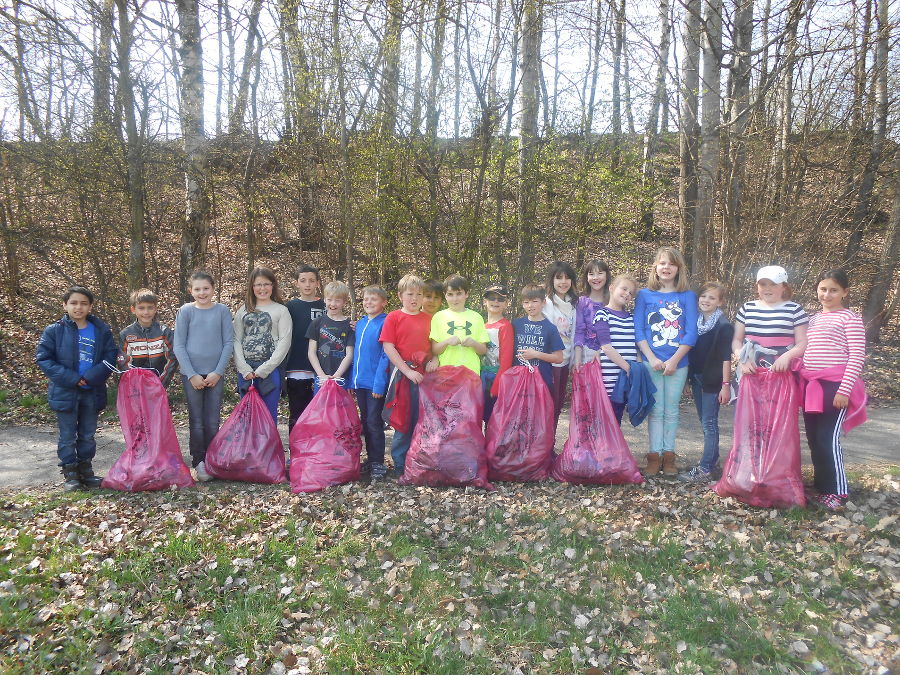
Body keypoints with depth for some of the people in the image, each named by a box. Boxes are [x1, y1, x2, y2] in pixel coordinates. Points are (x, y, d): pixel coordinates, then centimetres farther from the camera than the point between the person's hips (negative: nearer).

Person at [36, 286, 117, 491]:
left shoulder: (101, 330, 1)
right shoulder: (53, 331, -4)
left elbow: (110, 357, -4)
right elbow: (44, 359, -8)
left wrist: (90, 377, -18)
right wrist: (72, 379, -17)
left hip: (92, 392, 2)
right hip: (65, 393, -2)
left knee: (88, 435, 13)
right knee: (67, 436, 7)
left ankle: (86, 470, 26)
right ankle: (70, 473, 18)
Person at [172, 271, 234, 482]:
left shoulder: (222, 310, 2)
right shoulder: (186, 311, 0)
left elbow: (229, 342, 2)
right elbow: (178, 346, -1)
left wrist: (218, 372, -6)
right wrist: (192, 375, -7)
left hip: (215, 374, 1)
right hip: (192, 374, -1)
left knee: (213, 422, 4)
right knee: (197, 422, 1)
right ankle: (198, 463, 11)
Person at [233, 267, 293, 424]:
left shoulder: (281, 310, 4)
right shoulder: (243, 311, 13)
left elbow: (285, 342, -4)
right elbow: (236, 340, 6)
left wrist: (263, 369, -10)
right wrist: (245, 369, -7)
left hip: (270, 370, -3)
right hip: (245, 371, 3)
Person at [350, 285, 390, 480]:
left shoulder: (385, 323, -10)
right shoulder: (360, 324, 12)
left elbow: (385, 355, -14)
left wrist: (379, 383, -19)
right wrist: (352, 379, 10)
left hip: (375, 383, -7)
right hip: (360, 382, 7)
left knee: (374, 422, -3)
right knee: (365, 421, 14)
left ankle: (378, 463, 7)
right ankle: (370, 459, 24)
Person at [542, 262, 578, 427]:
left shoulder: (573, 304, 9)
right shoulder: (547, 302, -11)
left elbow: (573, 333, 13)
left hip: (565, 361, 7)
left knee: (559, 403, 12)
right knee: (550, 403, -2)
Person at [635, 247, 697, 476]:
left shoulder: (688, 296, 4)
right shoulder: (645, 295, 5)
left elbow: (691, 333, -1)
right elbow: (638, 330, 1)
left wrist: (674, 360, -10)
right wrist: (652, 358, -9)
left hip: (678, 363, 0)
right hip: (652, 362, 0)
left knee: (671, 410, 6)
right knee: (656, 410, 3)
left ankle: (669, 456, 14)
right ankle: (654, 456, 9)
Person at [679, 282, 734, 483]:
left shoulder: (724, 325, -10)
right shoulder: (696, 321, 8)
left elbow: (726, 357, -13)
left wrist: (726, 384, -15)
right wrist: (689, 375, 10)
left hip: (713, 380, -7)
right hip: (697, 377, 7)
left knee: (709, 423, -4)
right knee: (705, 422, 15)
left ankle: (704, 469, -1)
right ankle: (712, 458, 29)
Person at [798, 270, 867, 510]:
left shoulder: (849, 318, -4)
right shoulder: (813, 319, 15)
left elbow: (857, 357, -10)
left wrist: (844, 390, -16)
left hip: (835, 386, -7)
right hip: (811, 386, 7)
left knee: (828, 438, -9)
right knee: (814, 439, 10)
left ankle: (838, 492, 3)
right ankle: (821, 486, 21)